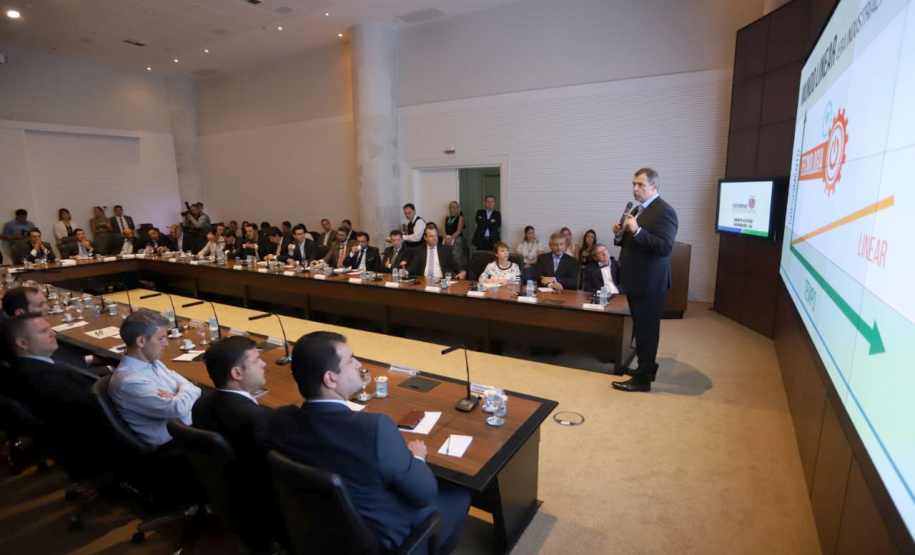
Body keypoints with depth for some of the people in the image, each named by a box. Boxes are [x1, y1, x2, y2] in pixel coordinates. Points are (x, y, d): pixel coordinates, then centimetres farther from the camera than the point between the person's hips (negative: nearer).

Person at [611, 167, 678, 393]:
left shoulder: (664, 211, -14)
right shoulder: (638, 210, 15)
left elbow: (665, 247, -23)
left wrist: (637, 231, -29)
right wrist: (620, 234, 0)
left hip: (650, 283, -9)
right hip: (636, 281, 9)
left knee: (646, 330, -1)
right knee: (641, 329, 18)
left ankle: (642, 379, 8)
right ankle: (646, 368, 31)